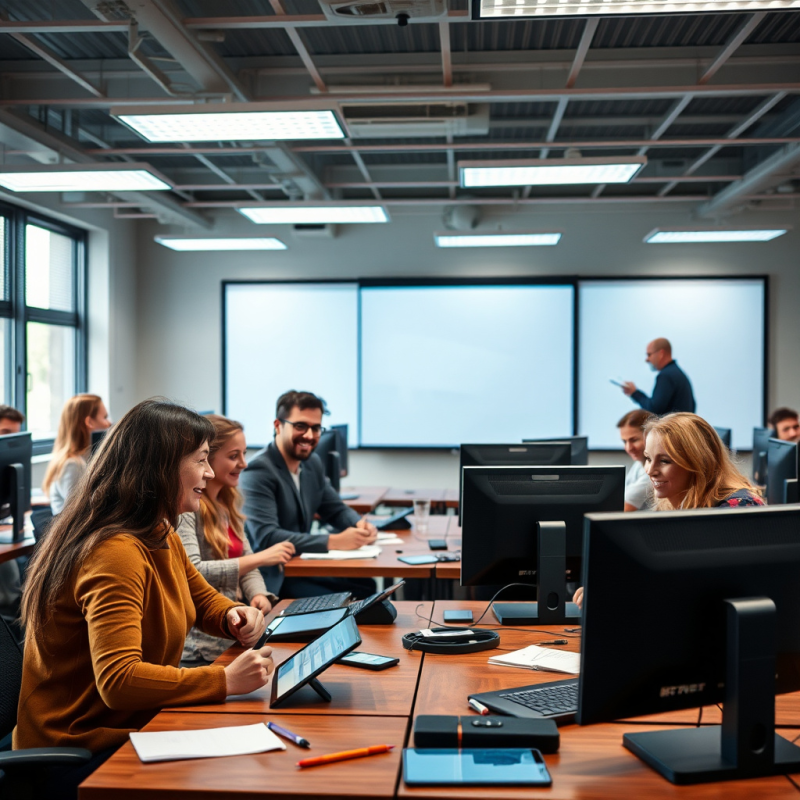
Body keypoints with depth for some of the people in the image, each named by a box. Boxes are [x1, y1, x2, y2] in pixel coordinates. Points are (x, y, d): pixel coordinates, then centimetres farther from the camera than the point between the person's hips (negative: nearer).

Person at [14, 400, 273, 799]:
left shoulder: (161, 537, 7)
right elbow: (118, 680, -33)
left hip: (135, 727, 9)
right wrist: (225, 680, -33)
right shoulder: (114, 553, -25)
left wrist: (233, 616, -1)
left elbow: (202, 599, 22)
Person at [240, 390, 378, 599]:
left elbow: (336, 510, 16)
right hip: (272, 577, -8)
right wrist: (333, 541, -32)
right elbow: (266, 537, -27)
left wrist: (360, 525, -8)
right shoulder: (258, 471, -18)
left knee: (367, 586, -5)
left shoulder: (312, 463, 8)